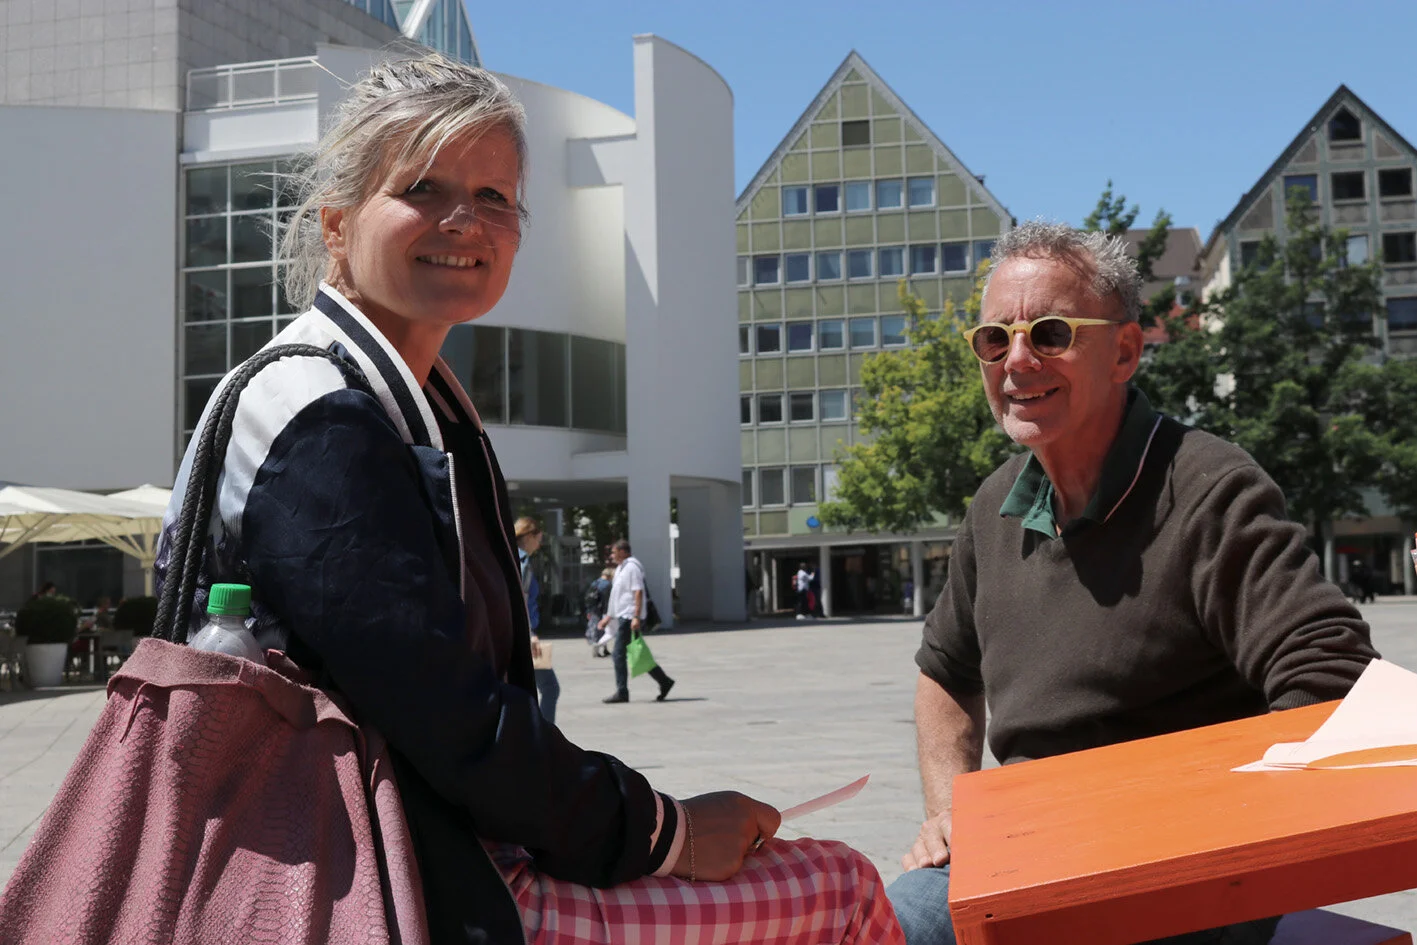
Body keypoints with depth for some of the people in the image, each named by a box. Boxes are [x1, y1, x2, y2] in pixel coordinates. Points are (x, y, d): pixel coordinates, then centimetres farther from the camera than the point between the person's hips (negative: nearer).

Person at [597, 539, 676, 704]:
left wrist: (636, 617, -26)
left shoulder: (632, 567, -12)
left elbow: (638, 593, -20)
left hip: (629, 618, -10)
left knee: (619, 654, -7)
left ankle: (621, 693, -2)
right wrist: (608, 616, 25)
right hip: (622, 616, 10)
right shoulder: (621, 568, 20)